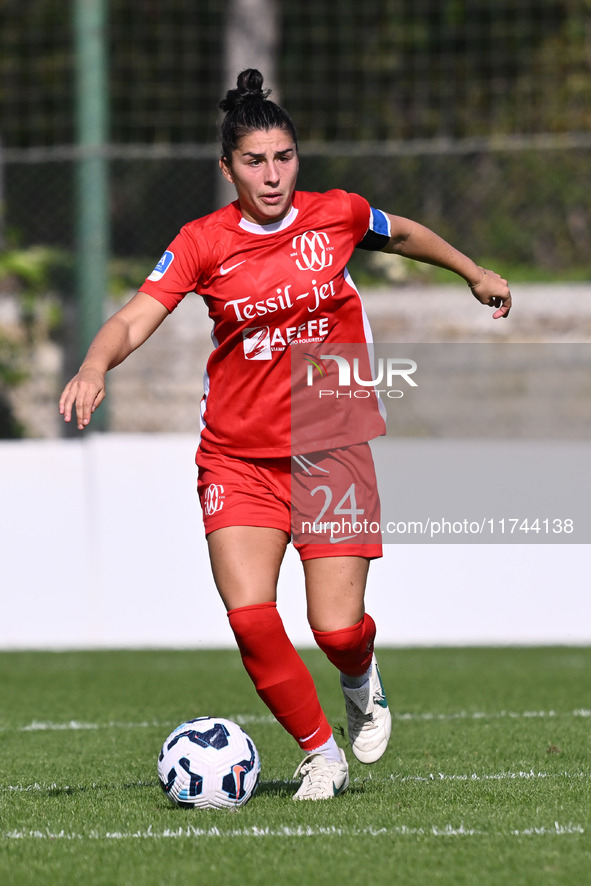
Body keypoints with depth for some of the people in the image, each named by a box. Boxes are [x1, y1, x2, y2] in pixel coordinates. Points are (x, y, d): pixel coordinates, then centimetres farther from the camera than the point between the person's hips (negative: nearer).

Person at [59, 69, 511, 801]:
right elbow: (137, 318, -18)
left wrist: (475, 274, 34)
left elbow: (403, 234, 21)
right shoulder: (202, 243, -6)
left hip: (333, 454, 0)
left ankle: (361, 679, 30)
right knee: (249, 616, -16)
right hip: (238, 459, 0)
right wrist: (96, 365, -39)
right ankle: (320, 754, 7)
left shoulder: (336, 216, -1)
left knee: (337, 629, -9)